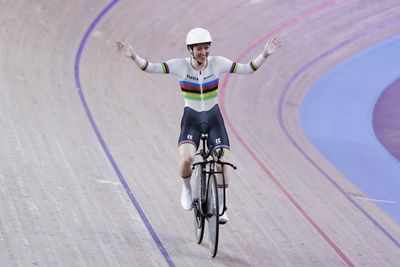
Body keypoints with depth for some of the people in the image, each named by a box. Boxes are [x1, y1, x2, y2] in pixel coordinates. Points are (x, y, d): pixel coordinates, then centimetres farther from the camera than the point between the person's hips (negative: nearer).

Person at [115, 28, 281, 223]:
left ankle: (219, 207, 8)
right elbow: (150, 68, -19)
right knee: (186, 159, -26)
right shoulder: (180, 66, -14)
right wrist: (133, 57, -36)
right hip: (191, 119, -2)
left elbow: (248, 69, -8)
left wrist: (264, 55, -21)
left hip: (214, 119, 2)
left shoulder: (217, 63, -10)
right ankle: (186, 187, 8)